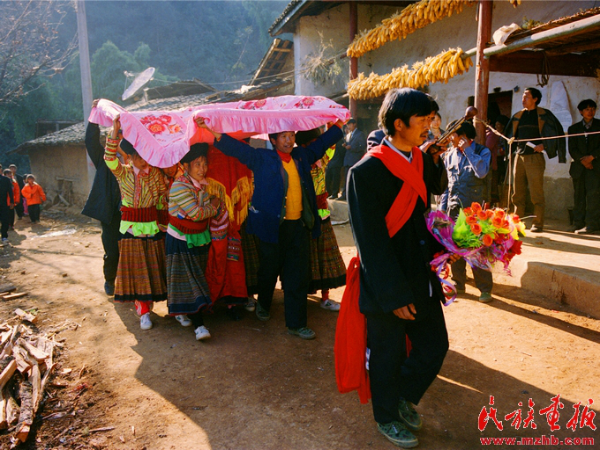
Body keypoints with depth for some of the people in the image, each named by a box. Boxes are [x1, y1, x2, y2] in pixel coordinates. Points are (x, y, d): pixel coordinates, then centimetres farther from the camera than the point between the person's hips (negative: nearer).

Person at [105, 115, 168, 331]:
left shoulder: (156, 173, 1)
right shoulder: (122, 172, 1)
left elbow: (164, 197, 4)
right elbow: (110, 158, -16)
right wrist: (115, 131, -24)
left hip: (152, 225, 1)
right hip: (130, 226, -1)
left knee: (153, 266, 5)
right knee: (135, 267, 1)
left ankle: (144, 304, 23)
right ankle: (143, 310, 10)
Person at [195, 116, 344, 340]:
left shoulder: (301, 156, 11)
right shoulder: (262, 158, -2)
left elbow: (322, 142, 24)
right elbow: (236, 148, -7)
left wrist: (341, 123, 28)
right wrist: (211, 129, -16)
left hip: (299, 225, 4)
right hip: (272, 226, -3)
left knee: (298, 276, 4)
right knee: (269, 270, 14)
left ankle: (296, 323, 15)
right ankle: (263, 305, 43)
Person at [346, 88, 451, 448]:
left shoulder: (420, 158, 2)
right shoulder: (367, 171, -20)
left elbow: (437, 189, 23)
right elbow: (371, 242, -20)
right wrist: (395, 295, -18)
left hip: (421, 279, 7)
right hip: (387, 285, -7)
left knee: (435, 346, 15)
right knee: (389, 356, 12)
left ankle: (404, 397, 43)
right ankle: (388, 418, 39)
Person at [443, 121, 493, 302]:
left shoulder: (482, 151, -3)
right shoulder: (450, 154, 10)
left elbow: (481, 172, -23)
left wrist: (467, 150, -16)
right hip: (454, 207, 5)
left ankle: (485, 289, 8)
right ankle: (457, 284, 23)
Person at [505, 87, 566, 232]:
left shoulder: (544, 114, 2)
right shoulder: (518, 116, 16)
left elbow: (557, 131, -3)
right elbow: (510, 135, 24)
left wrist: (544, 145, -14)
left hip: (534, 157, -5)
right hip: (519, 156, 5)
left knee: (536, 193, -5)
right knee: (518, 193, 5)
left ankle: (538, 224, 1)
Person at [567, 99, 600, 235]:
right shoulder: (574, 128, 14)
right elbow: (572, 149, 4)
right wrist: (582, 159, -11)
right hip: (578, 166, 2)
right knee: (579, 195, 3)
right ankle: (578, 223, 6)